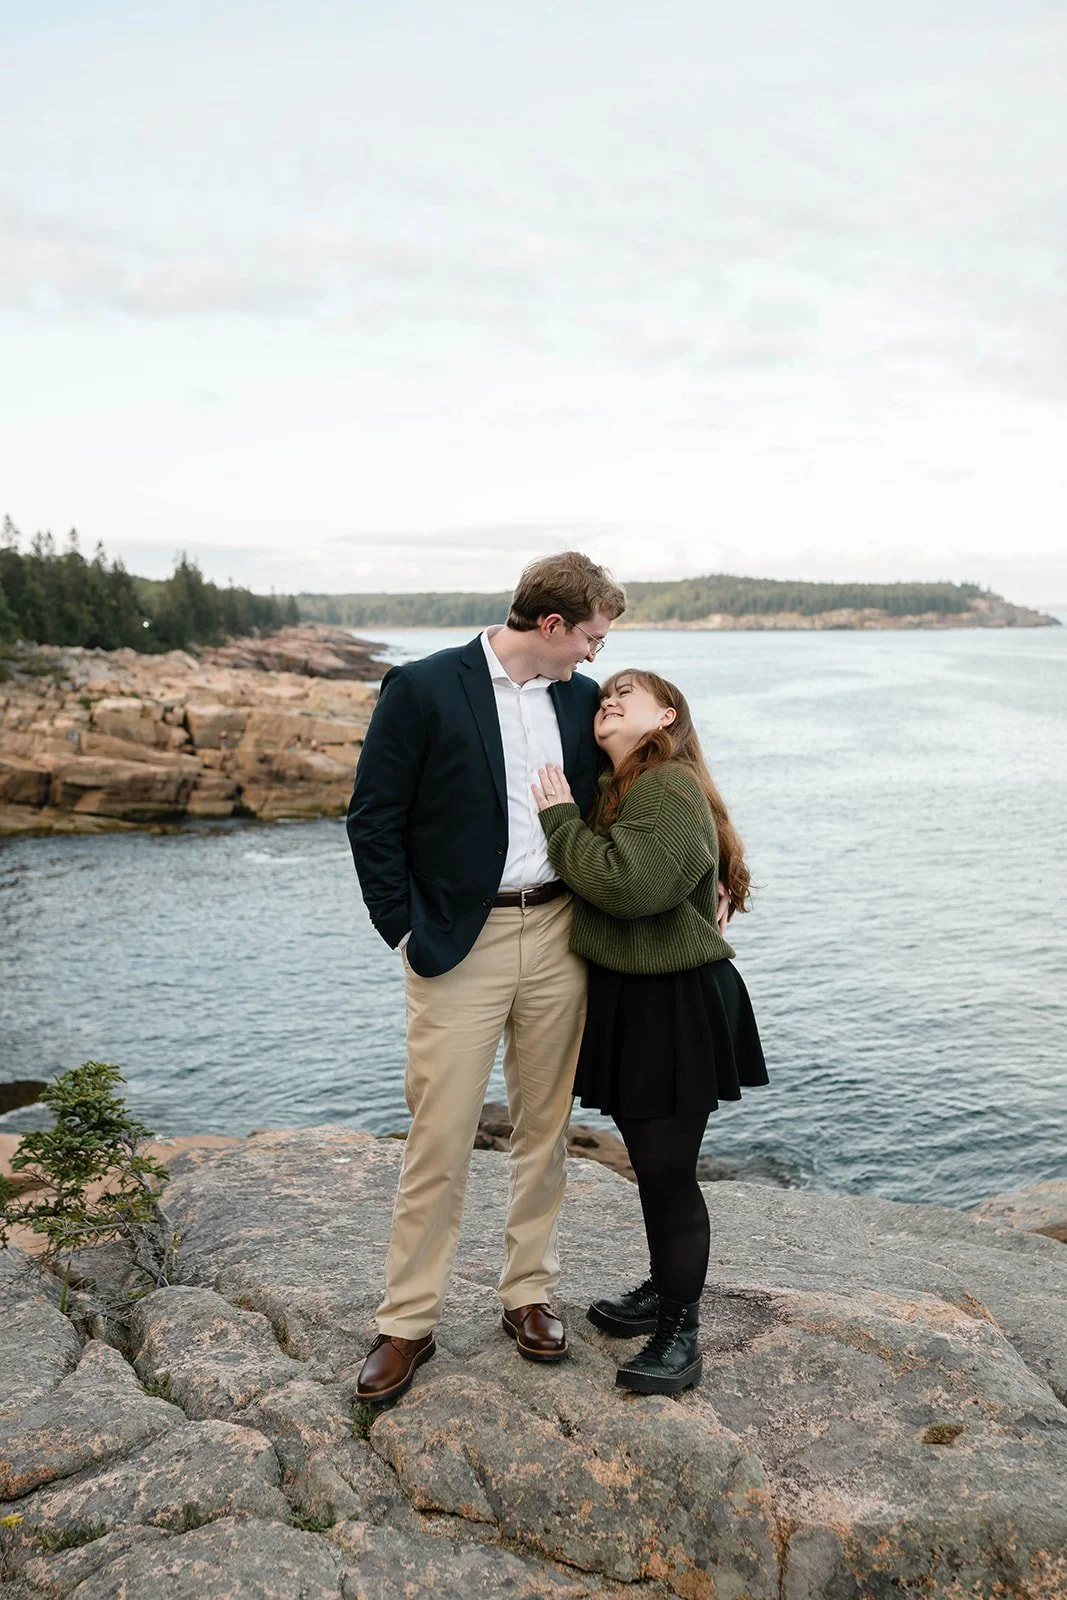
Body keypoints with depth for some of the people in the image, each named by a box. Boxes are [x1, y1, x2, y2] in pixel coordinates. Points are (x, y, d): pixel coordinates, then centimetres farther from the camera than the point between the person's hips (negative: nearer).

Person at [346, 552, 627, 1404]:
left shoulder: (582, 697, 7)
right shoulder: (422, 688, -9)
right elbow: (374, 819, -7)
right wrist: (408, 932, -8)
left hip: (557, 936, 5)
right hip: (459, 942, -4)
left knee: (545, 1128, 14)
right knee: (440, 1140, 1)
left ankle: (529, 1291, 31)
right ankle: (408, 1322, 18)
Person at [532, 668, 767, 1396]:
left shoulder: (671, 789, -18)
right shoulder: (617, 788, 12)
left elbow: (625, 884, -29)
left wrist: (562, 818, -18)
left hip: (676, 1006, -9)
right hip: (627, 998, 10)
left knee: (668, 1170, -1)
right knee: (650, 1162, 21)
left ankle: (681, 1335, 13)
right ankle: (664, 1290, 38)